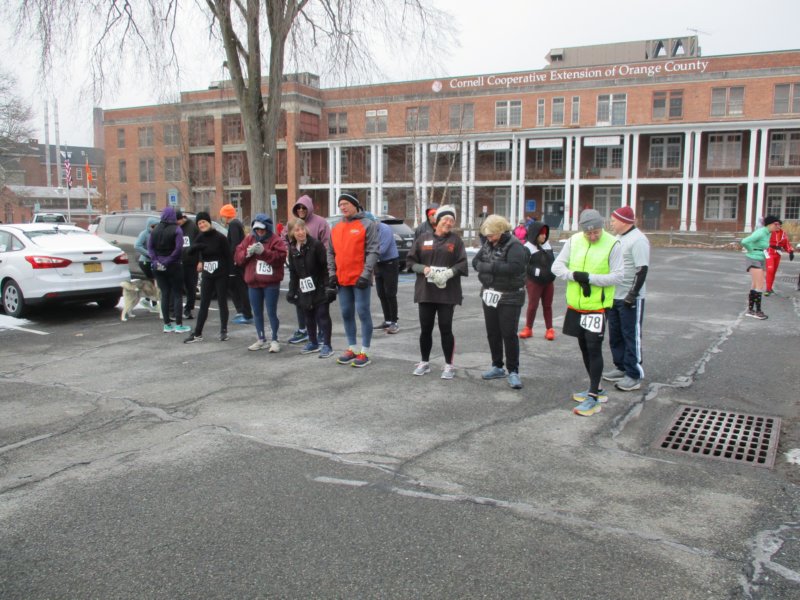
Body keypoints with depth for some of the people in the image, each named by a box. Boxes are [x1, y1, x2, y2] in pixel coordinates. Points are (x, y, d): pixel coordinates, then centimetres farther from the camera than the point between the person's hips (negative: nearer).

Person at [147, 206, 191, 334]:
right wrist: (168, 261, -13)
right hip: (173, 266, -4)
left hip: (159, 267, 4)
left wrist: (156, 261, -6)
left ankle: (167, 324, 12)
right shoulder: (176, 229, -9)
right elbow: (178, 248, -18)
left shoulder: (155, 230, 5)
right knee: (177, 294, 2)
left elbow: (150, 246, -1)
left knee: (164, 294, 10)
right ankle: (179, 325, 1)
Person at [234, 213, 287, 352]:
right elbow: (237, 256, 5)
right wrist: (247, 253, -15)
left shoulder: (276, 240, -4)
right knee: (257, 313, 12)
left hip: (271, 283, -5)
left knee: (271, 313, -3)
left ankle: (274, 340, 8)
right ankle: (261, 339, 24)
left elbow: (281, 257, -18)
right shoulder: (249, 239, 10)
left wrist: (264, 252, -25)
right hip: (253, 282, 5)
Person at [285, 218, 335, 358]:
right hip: (304, 289, 6)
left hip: (319, 288, -6)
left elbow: (325, 266, -15)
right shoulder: (292, 249, 6)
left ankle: (326, 345, 2)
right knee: (308, 317, 13)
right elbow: (293, 271, 13)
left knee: (322, 316, -3)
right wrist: (292, 289, 10)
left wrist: (327, 285, -19)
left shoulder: (316, 244, -13)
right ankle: (313, 343, 26)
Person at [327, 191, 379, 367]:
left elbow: (373, 251, -10)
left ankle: (364, 353, 4)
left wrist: (365, 274, -17)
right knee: (346, 314, 11)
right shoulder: (336, 228, 14)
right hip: (342, 280, 6)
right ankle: (352, 349, 22)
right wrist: (332, 272, 6)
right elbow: (331, 252, 18)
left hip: (360, 279, -6)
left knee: (363, 313, -3)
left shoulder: (367, 225, -4)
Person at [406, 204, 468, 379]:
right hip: (425, 291, 2)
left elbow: (462, 263, -1)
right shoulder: (423, 239, 7)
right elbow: (410, 261, 6)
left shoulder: (456, 241, 4)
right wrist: (424, 269, -12)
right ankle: (424, 362, 24)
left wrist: (449, 272, -18)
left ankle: (449, 365, 12)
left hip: (447, 292, -2)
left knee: (446, 329, 1)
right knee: (425, 329, 9)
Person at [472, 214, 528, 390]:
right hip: (489, 294, 7)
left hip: (509, 297, -7)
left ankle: (513, 371, 7)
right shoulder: (488, 244, 8)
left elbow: (514, 267, -30)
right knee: (492, 333, 14)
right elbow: (476, 262, 4)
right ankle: (497, 367, 27)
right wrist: (487, 267, -17)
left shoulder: (514, 245, -15)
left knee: (509, 334, -4)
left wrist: (490, 267, -22)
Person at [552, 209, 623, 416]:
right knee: (584, 347, 15)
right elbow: (557, 266, 1)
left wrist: (589, 278, -22)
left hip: (597, 307, -6)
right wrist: (575, 275, -17)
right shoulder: (573, 241, 1)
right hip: (575, 305, 6)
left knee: (594, 348, -7)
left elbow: (617, 277, -13)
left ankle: (593, 398, 1)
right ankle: (596, 389, 32)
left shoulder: (612, 245, -11)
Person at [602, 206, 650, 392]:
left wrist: (632, 295, -23)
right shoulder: (617, 238, 14)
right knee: (615, 335, 16)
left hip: (629, 299, -9)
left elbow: (642, 270, -20)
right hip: (613, 296, 9)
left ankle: (634, 376, 5)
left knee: (631, 336, -2)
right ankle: (621, 368, 28)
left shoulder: (638, 240, -15)